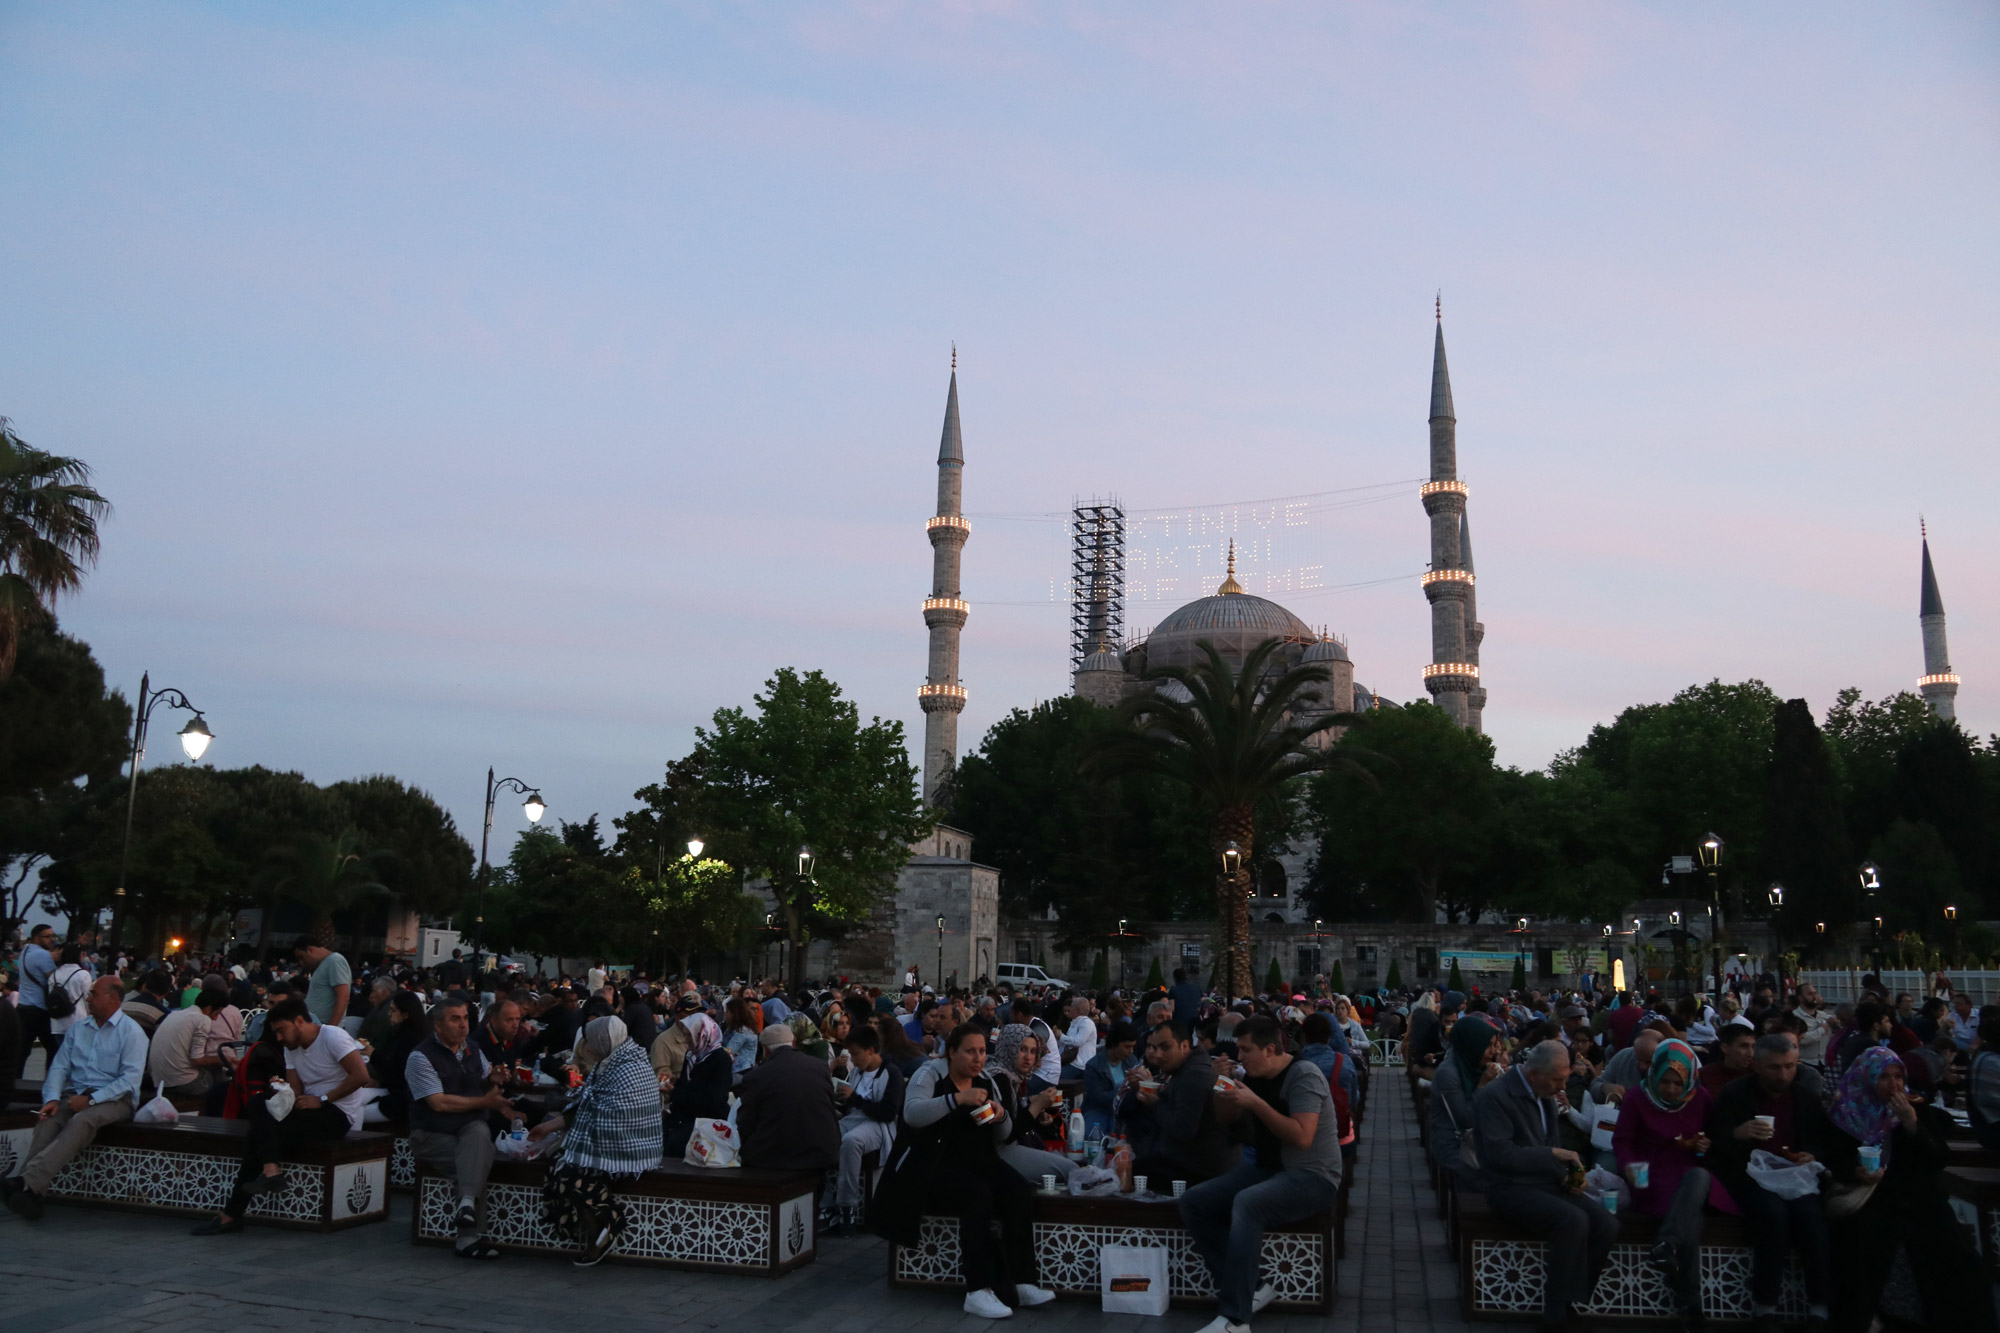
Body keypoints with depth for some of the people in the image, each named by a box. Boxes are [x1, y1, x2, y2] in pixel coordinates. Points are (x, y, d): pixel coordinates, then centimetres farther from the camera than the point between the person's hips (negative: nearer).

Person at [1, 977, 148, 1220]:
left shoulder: (131, 1032, -4)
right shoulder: (78, 1028, 16)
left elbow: (130, 1079, -12)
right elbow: (59, 1067, 8)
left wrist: (91, 1099, -21)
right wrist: (52, 1098, -11)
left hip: (114, 1099, -5)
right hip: (75, 1094, 5)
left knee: (82, 1121, -35)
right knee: (47, 1121, -27)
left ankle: (27, 1182, -44)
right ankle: (31, 1191, -37)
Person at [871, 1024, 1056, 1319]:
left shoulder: (986, 1081, 10)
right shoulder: (930, 1074, -7)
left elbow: (1002, 1136, 15)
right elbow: (912, 1114, -27)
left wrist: (1002, 1116, -9)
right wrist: (957, 1098, -36)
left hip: (977, 1161, 6)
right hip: (934, 1165, -6)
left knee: (1020, 1192, -21)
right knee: (978, 1195, -33)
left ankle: (1020, 1282, -18)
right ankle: (978, 1291, -29)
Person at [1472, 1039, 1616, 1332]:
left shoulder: (1545, 1095, 11)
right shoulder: (1494, 1096, -15)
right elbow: (1500, 1154, -22)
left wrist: (1568, 1176, 2)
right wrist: (1552, 1154, -19)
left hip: (1549, 1182, 8)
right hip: (1512, 1187, -8)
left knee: (1606, 1225, -15)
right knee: (1574, 1221, -30)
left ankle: (1566, 1299, -3)